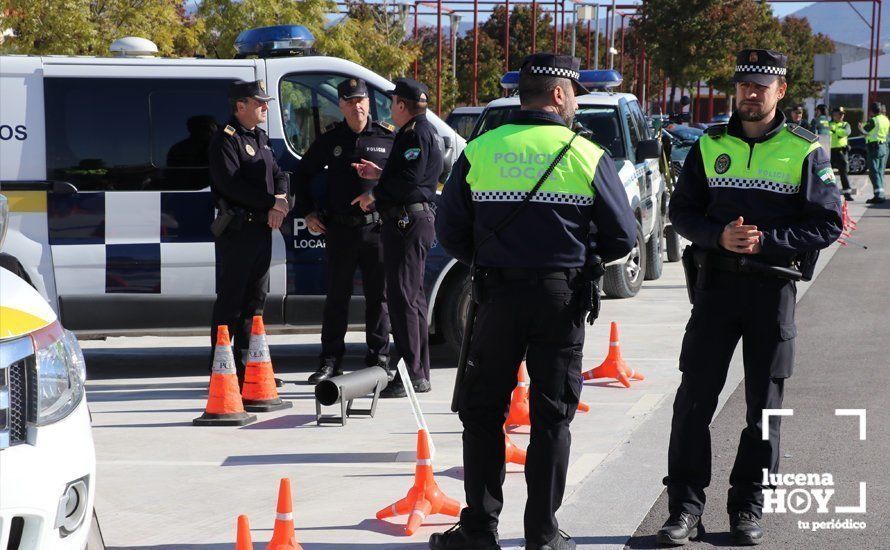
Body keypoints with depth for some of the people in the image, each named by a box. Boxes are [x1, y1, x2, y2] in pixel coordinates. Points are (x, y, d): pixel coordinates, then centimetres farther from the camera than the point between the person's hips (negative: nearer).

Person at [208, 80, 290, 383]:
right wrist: (272, 203, -17)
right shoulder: (225, 139, -10)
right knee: (230, 300, -6)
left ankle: (246, 365, 18)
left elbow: (278, 174, 17)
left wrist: (279, 202, -5)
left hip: (262, 228, 9)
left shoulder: (261, 138, 18)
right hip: (236, 230, -9)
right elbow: (231, 184, -20)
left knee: (256, 298, 11)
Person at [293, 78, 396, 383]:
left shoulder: (388, 137, 3)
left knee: (378, 296, 3)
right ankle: (331, 361, 13)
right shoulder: (330, 140, 8)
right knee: (337, 296, 6)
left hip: (377, 229, -1)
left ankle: (378, 358, 11)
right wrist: (307, 212, 11)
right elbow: (302, 175, 18)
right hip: (340, 229, 1)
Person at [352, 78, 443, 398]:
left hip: (408, 223, -11)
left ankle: (411, 374, -11)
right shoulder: (426, 132, 21)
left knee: (402, 297, -11)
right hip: (416, 220, 11)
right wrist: (380, 174, 21)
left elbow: (409, 180, -22)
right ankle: (420, 374, 21)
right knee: (412, 297, 15)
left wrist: (376, 195, -12)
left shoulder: (417, 133, -13)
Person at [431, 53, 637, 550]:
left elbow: (451, 232, 1)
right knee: (552, 415, 7)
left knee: (483, 409, 11)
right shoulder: (588, 156, -5)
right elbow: (623, 236, -2)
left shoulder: (480, 151, -1)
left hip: (498, 296, 1)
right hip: (562, 296, -1)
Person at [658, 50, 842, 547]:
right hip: (716, 282, 2)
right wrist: (719, 235, -12)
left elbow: (828, 223, -3)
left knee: (765, 406, 6)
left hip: (774, 286, -1)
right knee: (694, 399, -2)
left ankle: (748, 507, 16)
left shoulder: (805, 151, 1)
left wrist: (766, 240, -15)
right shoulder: (711, 145, 8)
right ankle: (686, 509, 4)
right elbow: (682, 210, 8)